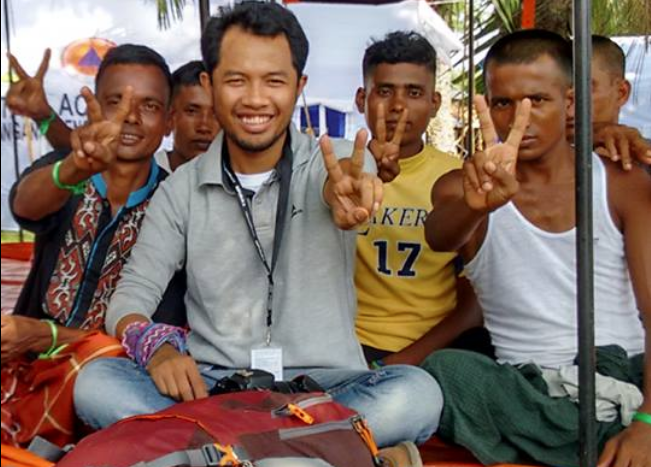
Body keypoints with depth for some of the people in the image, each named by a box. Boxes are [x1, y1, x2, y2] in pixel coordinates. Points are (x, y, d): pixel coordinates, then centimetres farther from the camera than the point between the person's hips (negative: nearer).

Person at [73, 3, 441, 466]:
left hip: (325, 389, -2)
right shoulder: (182, 188, 6)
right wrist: (157, 347, -21)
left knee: (416, 393, -30)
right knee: (96, 382, -25)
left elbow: (337, 182, -25)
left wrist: (343, 194, -50)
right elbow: (132, 295, 3)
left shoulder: (339, 163, 0)